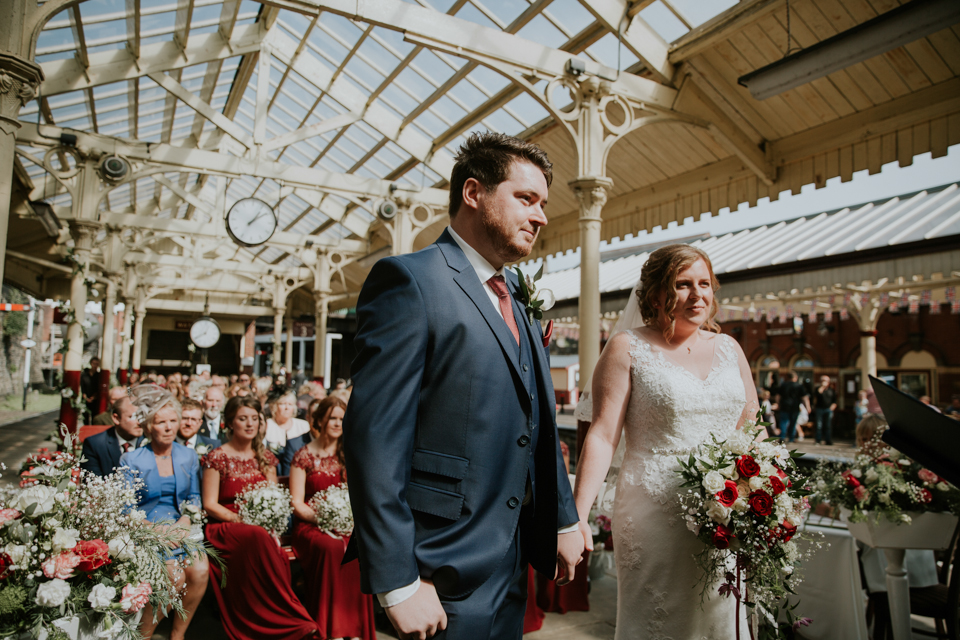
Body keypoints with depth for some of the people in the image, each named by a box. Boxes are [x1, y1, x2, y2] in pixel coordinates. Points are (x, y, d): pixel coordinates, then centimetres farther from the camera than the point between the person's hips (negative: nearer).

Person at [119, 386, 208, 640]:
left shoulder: (188, 457, 11)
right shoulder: (131, 461, 1)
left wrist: (185, 521, -9)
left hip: (181, 527, 3)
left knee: (200, 570, -24)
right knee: (174, 575, -26)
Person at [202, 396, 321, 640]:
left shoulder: (265, 457, 13)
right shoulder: (217, 458, 1)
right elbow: (210, 505, -3)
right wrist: (242, 520, -18)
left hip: (261, 530, 3)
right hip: (225, 528, -3)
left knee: (278, 555, -33)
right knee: (258, 537, -37)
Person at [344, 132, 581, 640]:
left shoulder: (514, 301, 12)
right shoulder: (410, 279, -14)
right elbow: (373, 438, -20)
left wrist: (564, 520, 17)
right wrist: (397, 583, -20)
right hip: (443, 578, -8)